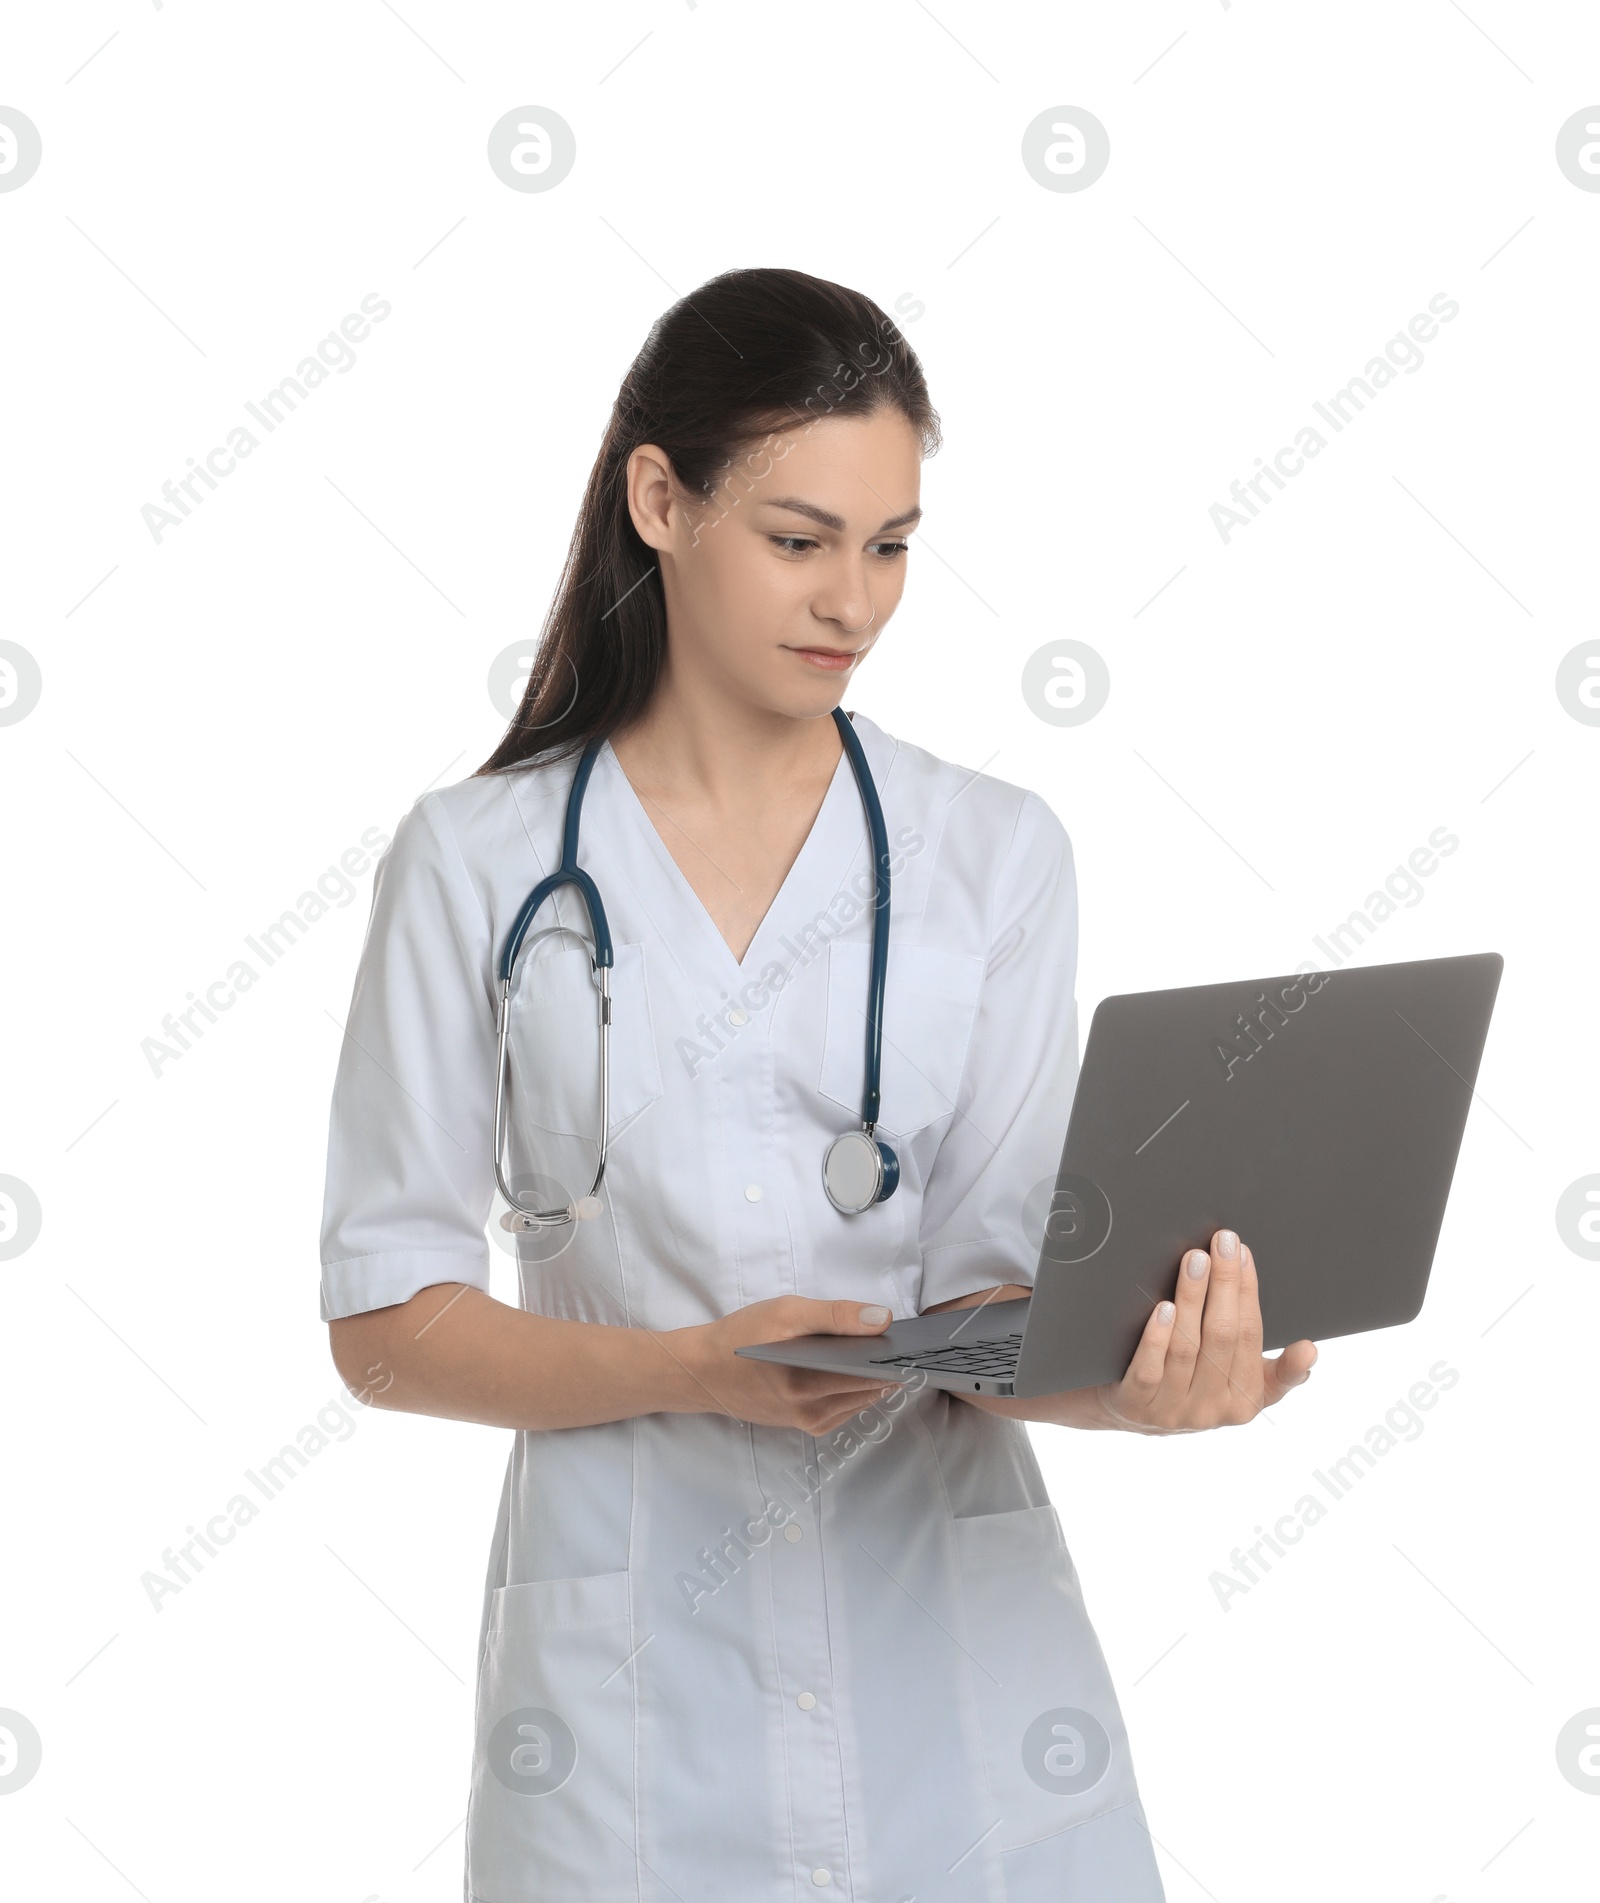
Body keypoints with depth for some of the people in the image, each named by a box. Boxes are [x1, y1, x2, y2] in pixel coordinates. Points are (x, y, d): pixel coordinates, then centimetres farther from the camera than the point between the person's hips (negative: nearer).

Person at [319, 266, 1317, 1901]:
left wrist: (1127, 1380, -24)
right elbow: (383, 1317, -3)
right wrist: (693, 1369, -18)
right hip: (630, 1637, -1)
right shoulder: (474, 864, -1)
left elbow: (986, 1286, -2)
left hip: (952, 1627, 1)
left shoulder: (997, 856, 4)